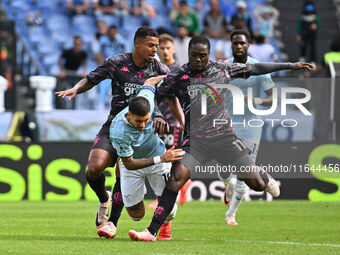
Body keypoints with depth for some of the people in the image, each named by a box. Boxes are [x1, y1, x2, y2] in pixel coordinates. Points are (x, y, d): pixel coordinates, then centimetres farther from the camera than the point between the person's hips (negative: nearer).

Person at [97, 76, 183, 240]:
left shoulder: (147, 100, -29)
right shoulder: (118, 132, -38)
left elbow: (150, 82, -5)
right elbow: (129, 164, -28)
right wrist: (161, 159, -35)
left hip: (158, 156, 3)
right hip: (132, 163, -3)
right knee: (136, 215, -3)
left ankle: (166, 224, 28)